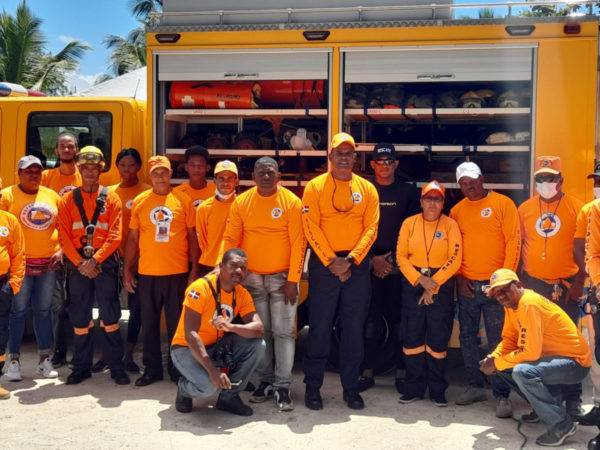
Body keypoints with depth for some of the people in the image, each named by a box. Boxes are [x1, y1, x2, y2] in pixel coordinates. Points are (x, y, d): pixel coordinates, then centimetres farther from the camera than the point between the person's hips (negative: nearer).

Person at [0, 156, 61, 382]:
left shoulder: (52, 195, 10)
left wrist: (60, 250, 2)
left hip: (48, 263, 4)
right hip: (21, 263, -4)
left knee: (44, 311, 11)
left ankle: (44, 359, 20)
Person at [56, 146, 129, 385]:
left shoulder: (111, 199, 5)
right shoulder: (68, 200, 8)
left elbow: (115, 236, -3)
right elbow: (64, 236, 1)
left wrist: (95, 260, -13)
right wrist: (80, 263, -10)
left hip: (105, 262, -1)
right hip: (77, 264, 1)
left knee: (110, 315, -2)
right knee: (80, 317, 6)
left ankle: (116, 365, 6)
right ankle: (81, 366, 16)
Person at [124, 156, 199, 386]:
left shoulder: (183, 200, 1)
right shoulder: (139, 201, 5)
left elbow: (192, 236, 3)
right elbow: (133, 238, 8)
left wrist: (194, 269, -2)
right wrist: (127, 269, 4)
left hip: (178, 273, -1)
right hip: (147, 274, 1)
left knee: (177, 323, 7)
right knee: (149, 324, 9)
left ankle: (177, 368, 20)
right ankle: (152, 368, 21)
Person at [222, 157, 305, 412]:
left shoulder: (291, 202, -8)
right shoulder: (242, 202, 0)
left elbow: (298, 244, -9)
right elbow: (231, 239, 1)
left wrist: (293, 280, -11)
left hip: (282, 277, -2)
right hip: (252, 277, 3)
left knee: (284, 332, -2)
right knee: (260, 331, 9)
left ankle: (282, 387, 5)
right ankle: (266, 382, 20)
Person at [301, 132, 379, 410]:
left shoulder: (367, 188, 7)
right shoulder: (315, 187, 0)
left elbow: (371, 227, 1)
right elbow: (311, 228, -6)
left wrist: (351, 260, -11)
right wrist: (331, 261, -14)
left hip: (357, 264, 2)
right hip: (323, 263, -2)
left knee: (354, 328, 6)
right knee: (319, 327, 2)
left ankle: (351, 388, 16)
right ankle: (313, 387, 13)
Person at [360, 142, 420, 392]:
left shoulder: (409, 191, 7)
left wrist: (393, 259, -5)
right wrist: (373, 259, -6)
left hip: (399, 266, 0)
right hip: (369, 265, 0)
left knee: (399, 318, 1)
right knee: (370, 318, 2)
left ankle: (401, 373, 9)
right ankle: (367, 373, 10)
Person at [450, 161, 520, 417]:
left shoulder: (503, 204, -2)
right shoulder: (457, 210, 10)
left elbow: (513, 241, -6)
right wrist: (459, 277, 2)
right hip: (466, 285, 5)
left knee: (498, 341, -3)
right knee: (467, 337, 10)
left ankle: (501, 395, 3)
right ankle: (475, 386, 23)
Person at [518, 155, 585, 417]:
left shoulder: (576, 207, -1)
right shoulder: (525, 209, 6)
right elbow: (518, 247, 10)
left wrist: (578, 283, -6)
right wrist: (518, 281, 6)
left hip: (566, 285, -2)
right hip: (533, 284, 2)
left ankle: (572, 399, 12)